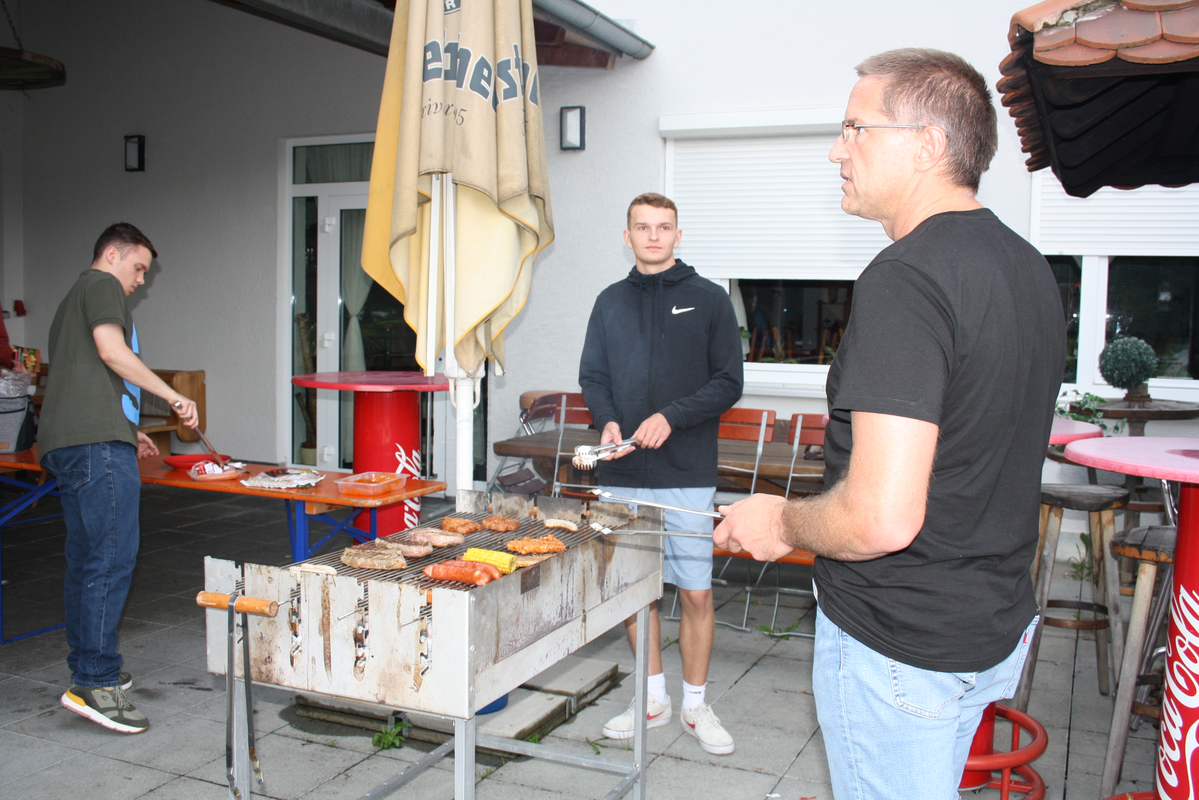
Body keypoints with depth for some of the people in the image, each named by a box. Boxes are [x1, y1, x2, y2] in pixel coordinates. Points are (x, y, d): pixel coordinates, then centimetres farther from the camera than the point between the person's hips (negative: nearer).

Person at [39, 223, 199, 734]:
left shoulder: (71, 300, 32)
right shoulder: (102, 284, 2)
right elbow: (111, 350, -13)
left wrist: (126, 431, 33)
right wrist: (173, 396, -9)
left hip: (65, 443, 11)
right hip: (97, 443, -11)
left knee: (85, 559, 13)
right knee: (112, 558, -12)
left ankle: (86, 667, 20)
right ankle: (94, 683, -13)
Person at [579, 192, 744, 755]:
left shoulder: (708, 299, 2)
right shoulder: (611, 302, 12)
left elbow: (728, 382, -1)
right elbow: (591, 376, 15)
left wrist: (671, 417, -14)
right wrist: (607, 422, -5)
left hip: (686, 475, -3)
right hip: (622, 474, 3)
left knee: (696, 593, 1)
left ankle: (695, 704, 19)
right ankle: (654, 698, 27)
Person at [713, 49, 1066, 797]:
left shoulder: (906, 278, -25)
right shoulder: (1028, 266, 6)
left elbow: (883, 518, -32)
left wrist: (781, 522, -12)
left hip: (899, 644, -9)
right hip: (998, 622, 9)